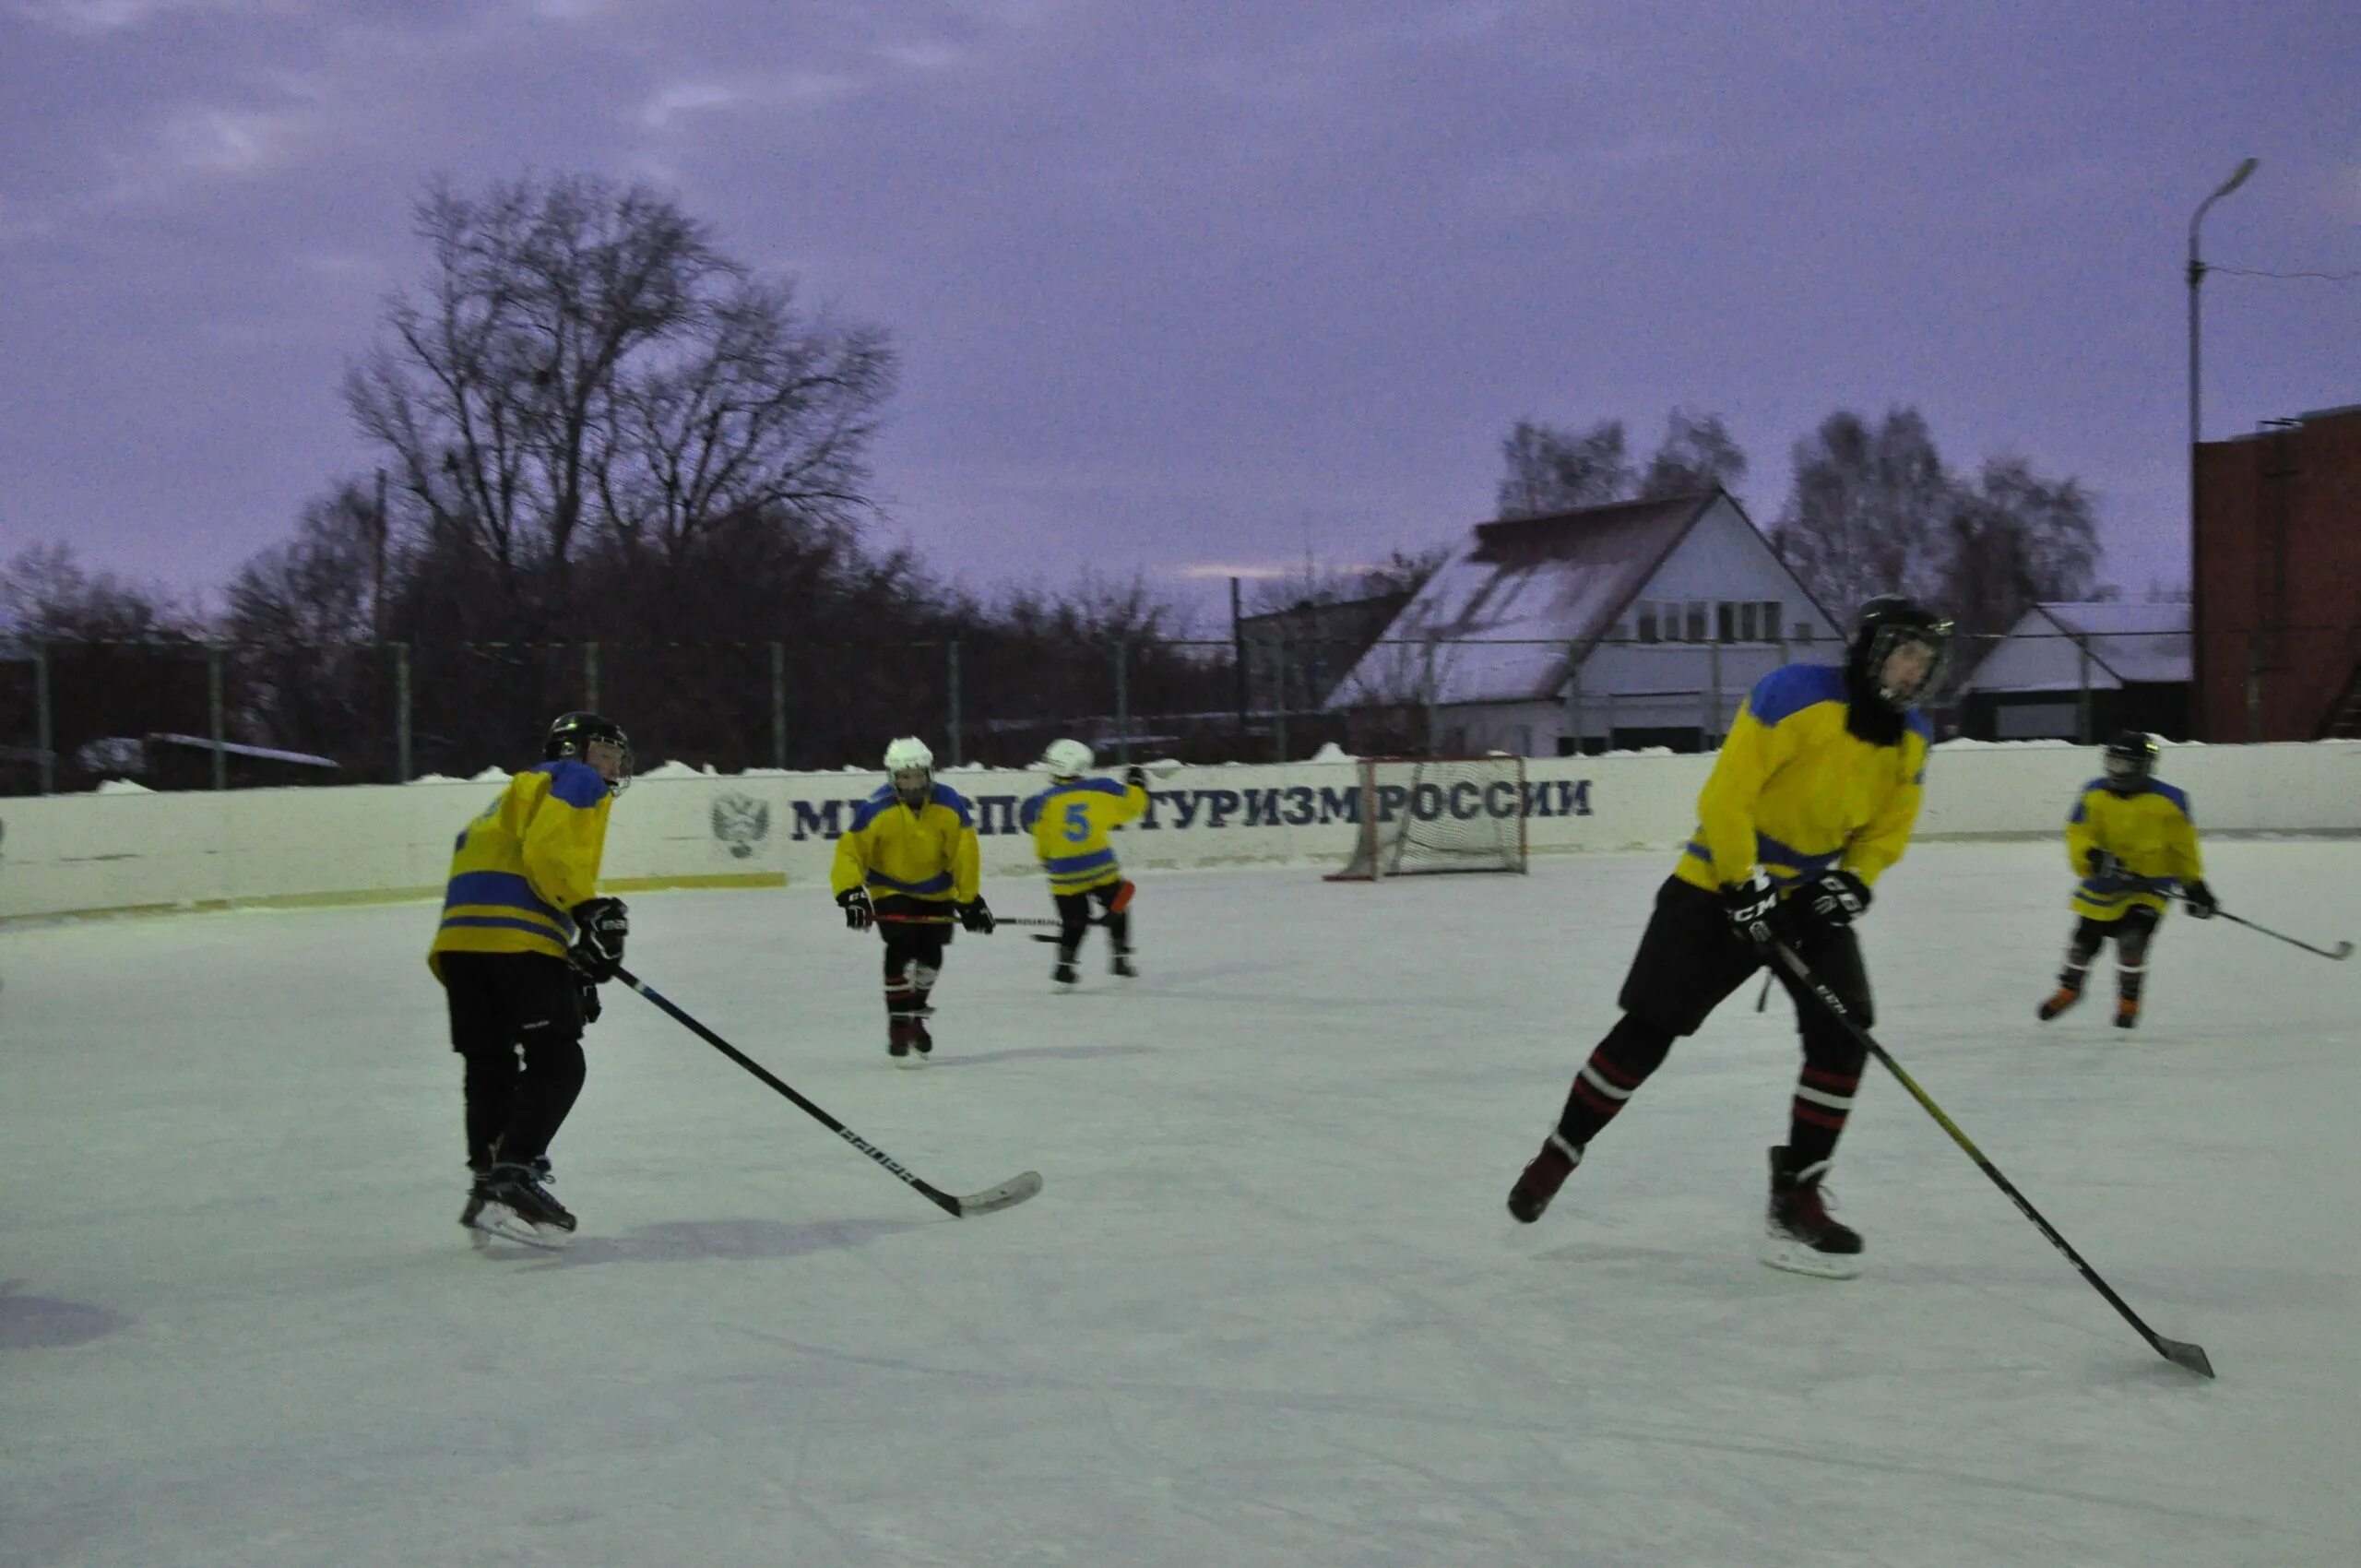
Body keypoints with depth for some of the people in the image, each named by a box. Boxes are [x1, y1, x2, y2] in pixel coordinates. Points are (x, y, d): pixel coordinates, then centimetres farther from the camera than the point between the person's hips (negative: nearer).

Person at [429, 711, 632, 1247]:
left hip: (459, 940, 9)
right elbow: (548, 845, -12)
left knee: (490, 1065, 15)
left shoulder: (524, 791, 37)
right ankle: (511, 1180, -16)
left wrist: (573, 965, 22)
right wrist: (590, 910, -17)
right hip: (518, 939, -9)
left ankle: (490, 1183, 17)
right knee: (557, 1062, -6)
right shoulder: (576, 781, 9)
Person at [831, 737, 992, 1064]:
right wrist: (851, 894, -31)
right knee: (901, 951, -18)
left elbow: (965, 855, -14)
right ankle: (899, 1029, -10)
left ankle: (914, 1012, 35)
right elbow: (849, 851, -20)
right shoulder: (875, 811, -25)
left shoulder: (950, 805, -20)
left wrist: (970, 900, -12)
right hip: (891, 889, -3)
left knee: (930, 956, 9)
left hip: (936, 890, 3)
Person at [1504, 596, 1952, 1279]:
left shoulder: (1911, 741, -1)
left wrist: (1853, 882, -11)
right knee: (1648, 1031, -3)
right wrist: (1745, 885, -24)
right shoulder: (1796, 695, -23)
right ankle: (1560, 1152, 16)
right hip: (1723, 882, -5)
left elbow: (1887, 831, 8)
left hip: (1813, 892, 6)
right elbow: (1726, 796, -22)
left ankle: (1797, 1194, 0)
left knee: (1841, 1036, -11)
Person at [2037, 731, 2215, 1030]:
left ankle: (2129, 1000, -1)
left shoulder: (2168, 801, -12)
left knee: (2132, 938, -20)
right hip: (2104, 883, 3)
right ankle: (2069, 988, 39)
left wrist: (2194, 886, -2)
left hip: (2150, 884, -3)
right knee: (2085, 938, 11)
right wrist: (2094, 857, -30)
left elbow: (2182, 847, -4)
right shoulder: (2094, 795, -6)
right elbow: (2078, 835, -9)